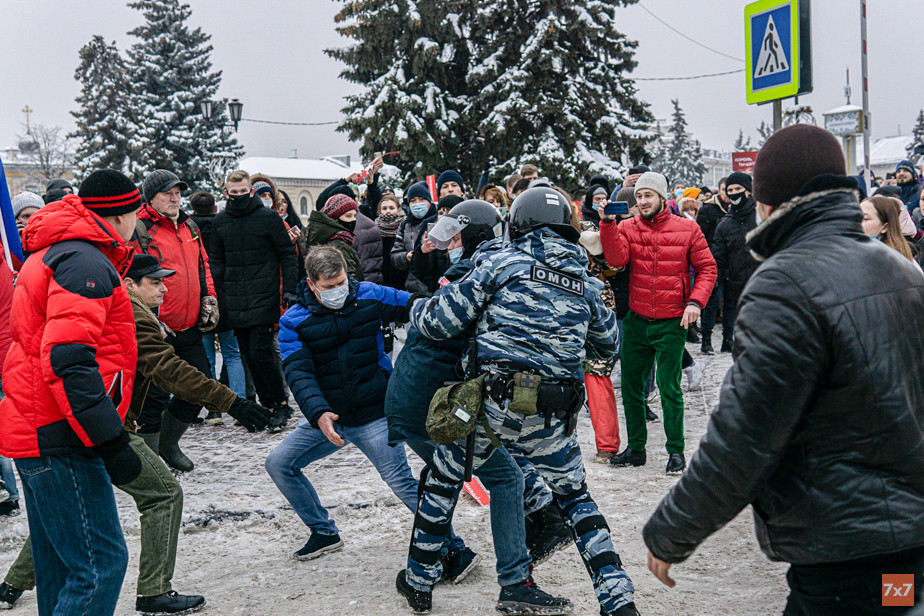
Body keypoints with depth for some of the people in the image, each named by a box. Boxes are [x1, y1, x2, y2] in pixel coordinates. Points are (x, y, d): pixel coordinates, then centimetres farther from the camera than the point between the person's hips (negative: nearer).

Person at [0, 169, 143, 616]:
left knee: (61, 568, 17)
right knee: (102, 565, -11)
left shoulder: (48, 256, 20)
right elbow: (67, 361, -25)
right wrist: (110, 440, -25)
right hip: (60, 443, -11)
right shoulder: (87, 263, -14)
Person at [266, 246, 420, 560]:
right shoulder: (294, 321, -6)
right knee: (279, 464, 2)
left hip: (374, 415, -3)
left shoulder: (370, 296, -4)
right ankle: (324, 532, 19)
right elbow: (298, 373, -16)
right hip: (327, 416, 3)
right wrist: (318, 413, -33)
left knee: (402, 483, -10)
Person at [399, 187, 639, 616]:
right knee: (574, 496, 22)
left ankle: (418, 581, 32)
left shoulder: (503, 263, 1)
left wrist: (417, 308, 23)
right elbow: (607, 346, 27)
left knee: (442, 480, 20)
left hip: (492, 401, -3)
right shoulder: (586, 283, 13)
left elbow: (441, 323, 1)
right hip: (551, 417, 3)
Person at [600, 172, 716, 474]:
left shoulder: (687, 229, -2)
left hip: (672, 322, -3)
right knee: (631, 386, 9)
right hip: (636, 321, 3)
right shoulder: (627, 228, 3)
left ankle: (676, 450, 13)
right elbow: (617, 259, -15)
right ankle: (636, 448, 22)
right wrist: (607, 224, -24)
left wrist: (695, 302, -11)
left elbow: (706, 268, 2)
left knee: (669, 389, 0)